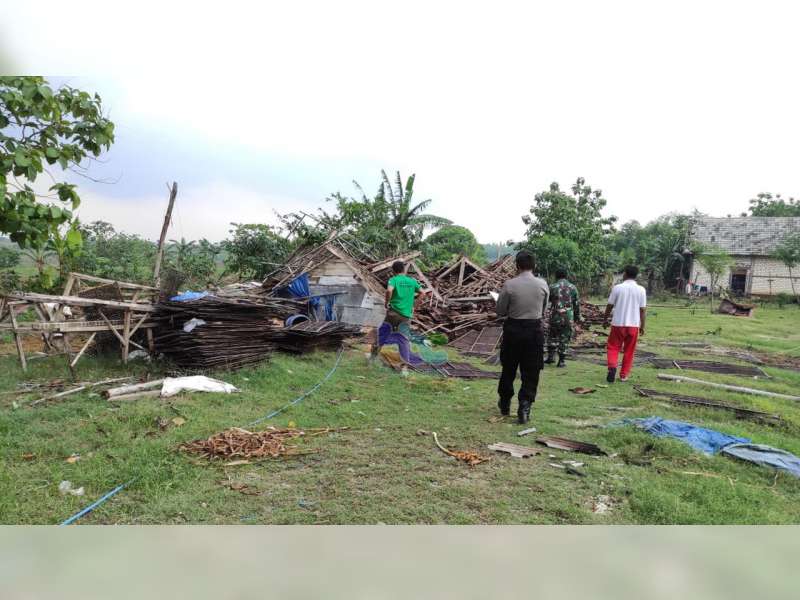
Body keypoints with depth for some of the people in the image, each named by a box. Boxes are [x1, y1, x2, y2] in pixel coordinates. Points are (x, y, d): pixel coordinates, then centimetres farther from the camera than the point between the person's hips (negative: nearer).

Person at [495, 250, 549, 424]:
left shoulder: (510, 284, -11)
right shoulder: (543, 284, -5)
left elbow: (500, 311, -3)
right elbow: (544, 311, 7)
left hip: (513, 329, 0)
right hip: (535, 330, 0)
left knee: (508, 368, 16)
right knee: (531, 372, 7)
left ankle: (505, 403, 32)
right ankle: (524, 407, 1)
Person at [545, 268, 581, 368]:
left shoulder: (552, 287, -3)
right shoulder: (573, 287, 4)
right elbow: (577, 304, 8)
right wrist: (577, 316, 17)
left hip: (555, 316, -1)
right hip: (568, 318, 1)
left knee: (552, 337, 16)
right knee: (564, 339, 8)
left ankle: (551, 356, 13)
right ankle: (562, 361, 9)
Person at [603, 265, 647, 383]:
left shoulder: (617, 287, -6)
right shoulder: (641, 290, -2)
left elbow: (610, 306, -1)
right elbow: (642, 310, 0)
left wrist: (605, 319, 13)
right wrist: (642, 326, 9)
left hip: (618, 323, -1)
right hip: (634, 324, 2)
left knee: (613, 347, 9)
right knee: (629, 351, 12)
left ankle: (612, 367, -14)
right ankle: (624, 375, 15)